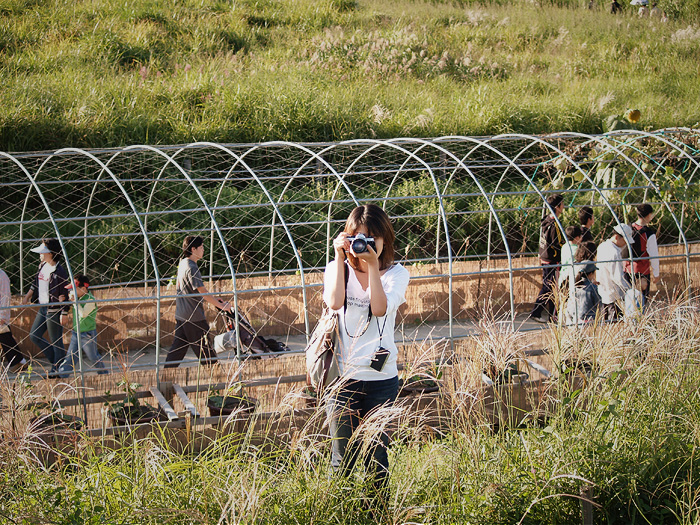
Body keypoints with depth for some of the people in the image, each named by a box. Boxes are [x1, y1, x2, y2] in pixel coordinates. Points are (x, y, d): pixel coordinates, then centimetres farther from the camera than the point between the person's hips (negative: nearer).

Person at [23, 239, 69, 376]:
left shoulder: (59, 272, -18)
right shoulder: (42, 266, 7)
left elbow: (65, 295, -17)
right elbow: (36, 283, 24)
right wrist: (28, 295, 28)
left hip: (54, 310, -9)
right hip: (42, 308, 9)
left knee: (56, 342, 2)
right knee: (34, 336, 12)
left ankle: (57, 369, 15)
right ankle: (56, 360, 23)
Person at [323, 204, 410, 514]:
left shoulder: (396, 273, 3)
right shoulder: (338, 268, 5)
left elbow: (380, 308, -16)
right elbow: (334, 302, -16)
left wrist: (372, 265, -19)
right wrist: (339, 256, -15)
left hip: (381, 378, 0)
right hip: (343, 375, 0)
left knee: (377, 456, 6)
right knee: (343, 457, 4)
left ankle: (378, 512, 18)